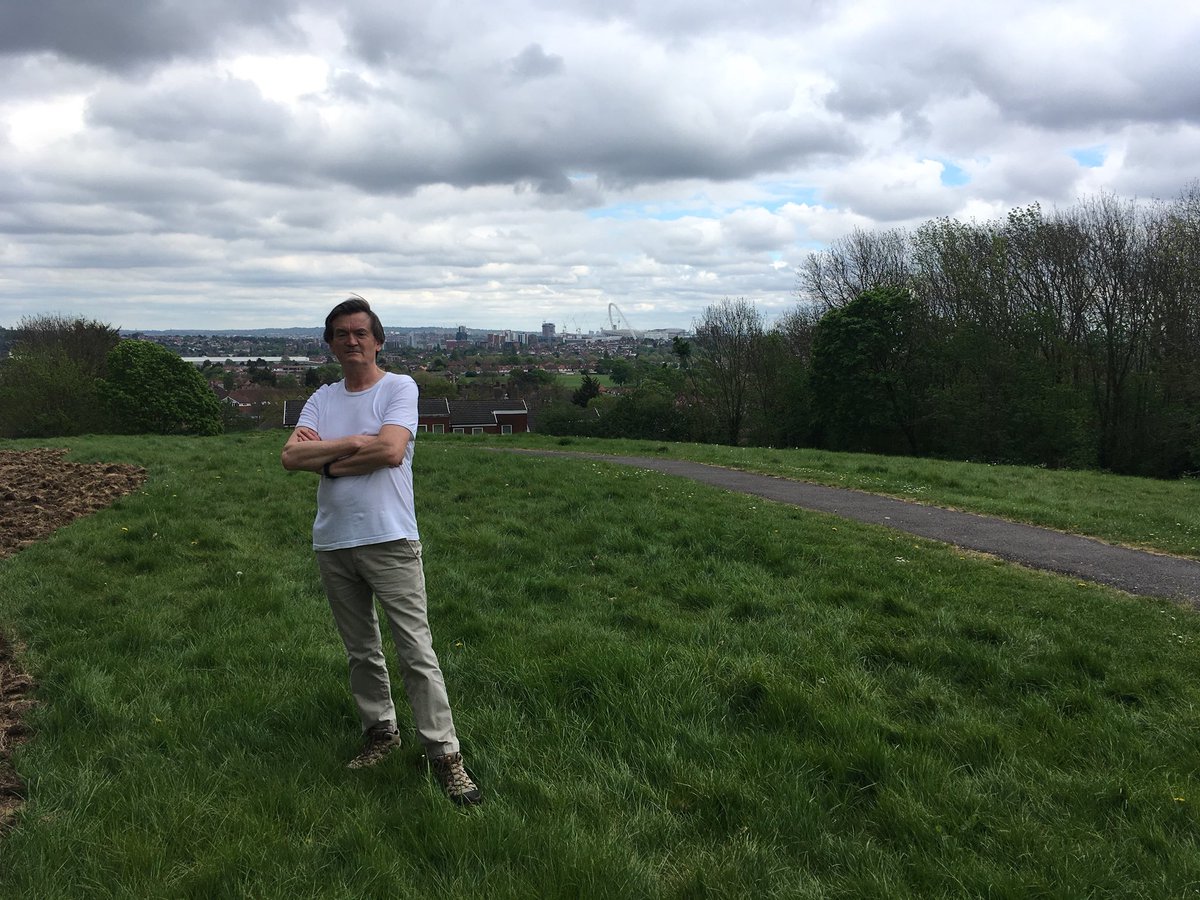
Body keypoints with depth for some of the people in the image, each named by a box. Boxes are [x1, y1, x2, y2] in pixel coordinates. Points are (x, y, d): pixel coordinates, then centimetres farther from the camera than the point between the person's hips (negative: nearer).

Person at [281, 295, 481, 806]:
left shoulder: (399, 388, -3)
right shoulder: (323, 399, 10)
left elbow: (391, 451, -19)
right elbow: (291, 457, -4)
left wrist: (327, 457, -8)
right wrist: (354, 443, -13)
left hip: (389, 540, -5)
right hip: (334, 543, 5)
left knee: (416, 652, -5)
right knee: (360, 650, 17)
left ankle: (444, 753, 3)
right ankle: (380, 731, 33)